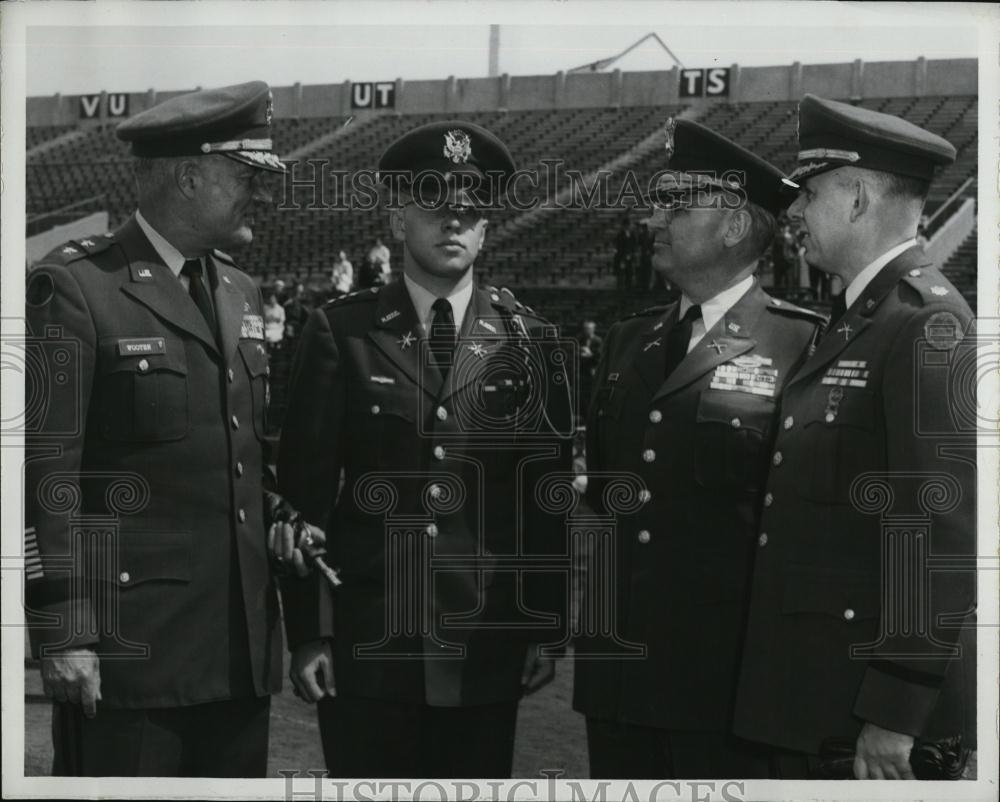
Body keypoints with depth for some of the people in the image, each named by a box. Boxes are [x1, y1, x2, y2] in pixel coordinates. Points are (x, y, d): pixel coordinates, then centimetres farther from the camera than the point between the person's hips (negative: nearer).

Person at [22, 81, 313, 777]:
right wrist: (64, 634, -16)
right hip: (130, 639, -7)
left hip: (242, 646, 7)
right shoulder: (73, 288, -8)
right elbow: (47, 472, -13)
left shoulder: (242, 291, 15)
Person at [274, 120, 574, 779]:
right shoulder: (342, 333, 1)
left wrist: (546, 629, 4)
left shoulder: (531, 342, 6)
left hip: (487, 653, 1)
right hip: (365, 653, -1)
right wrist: (307, 633, -3)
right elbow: (305, 490, 1)